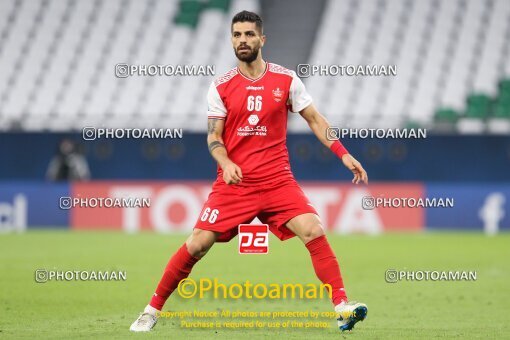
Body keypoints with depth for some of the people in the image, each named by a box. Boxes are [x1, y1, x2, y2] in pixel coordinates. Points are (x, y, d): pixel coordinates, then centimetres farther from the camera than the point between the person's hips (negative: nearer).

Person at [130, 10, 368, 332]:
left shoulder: (286, 79, 3)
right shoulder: (221, 86, 3)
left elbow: (315, 119, 8)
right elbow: (214, 136, 3)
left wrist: (344, 154, -1)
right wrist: (225, 162, -18)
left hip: (278, 181, 0)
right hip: (234, 182, 0)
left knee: (314, 231, -20)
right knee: (197, 245, -6)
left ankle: (342, 305, -16)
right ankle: (153, 310, 9)